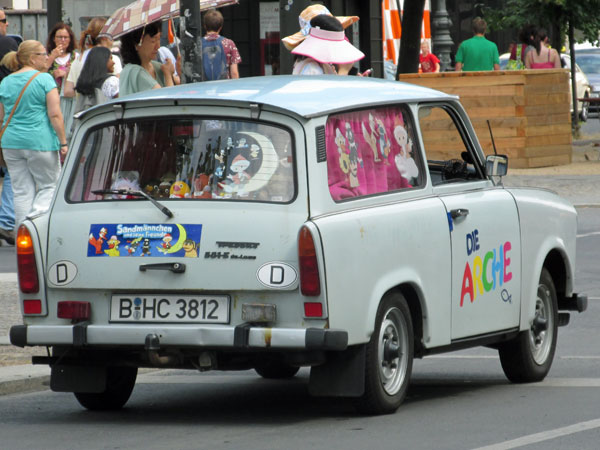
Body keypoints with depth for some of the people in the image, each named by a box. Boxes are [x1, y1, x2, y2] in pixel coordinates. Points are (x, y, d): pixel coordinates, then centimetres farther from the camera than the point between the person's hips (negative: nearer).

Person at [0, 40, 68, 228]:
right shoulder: (44, 79, -7)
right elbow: (55, 115, -12)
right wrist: (63, 142, -7)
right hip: (40, 142, -5)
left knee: (22, 191, 8)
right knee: (49, 185, 7)